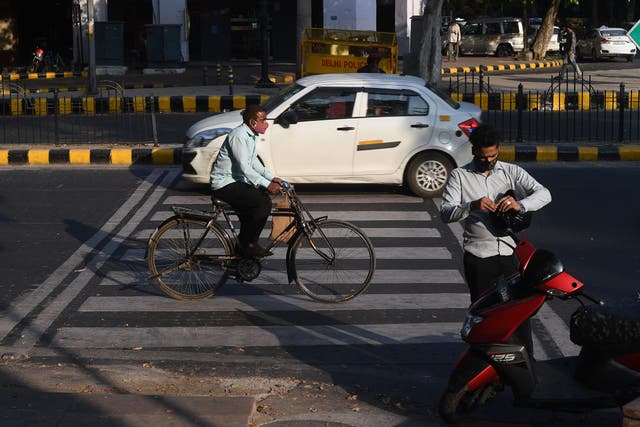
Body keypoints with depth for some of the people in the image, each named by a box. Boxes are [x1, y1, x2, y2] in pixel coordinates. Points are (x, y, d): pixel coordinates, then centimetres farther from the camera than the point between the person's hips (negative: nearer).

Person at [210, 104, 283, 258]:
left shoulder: (251, 135, 10)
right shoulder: (239, 136, -21)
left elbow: (254, 162, 19)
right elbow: (244, 168, -27)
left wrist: (272, 178, 9)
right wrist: (267, 184, -30)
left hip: (236, 181, 11)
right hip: (224, 184, -11)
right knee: (264, 202, -21)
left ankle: (243, 248, 17)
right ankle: (249, 244, -8)